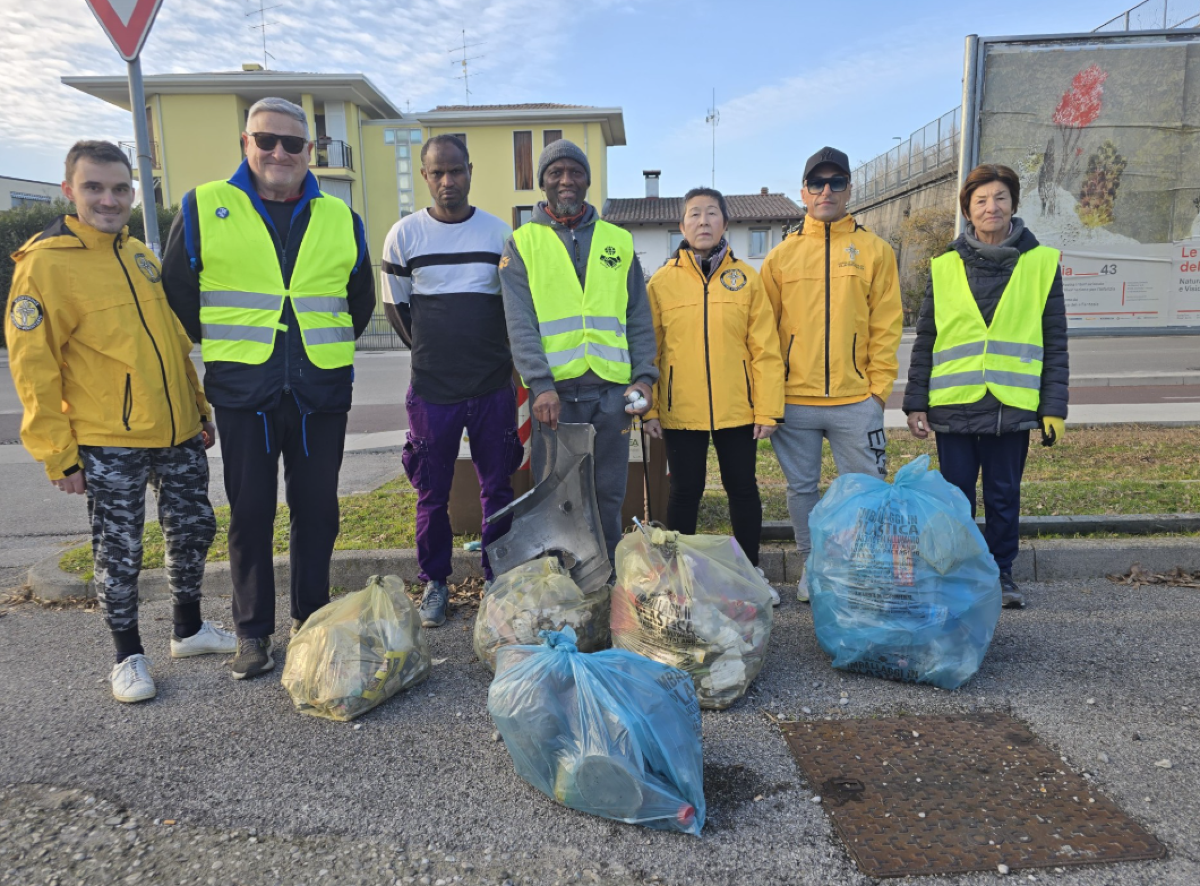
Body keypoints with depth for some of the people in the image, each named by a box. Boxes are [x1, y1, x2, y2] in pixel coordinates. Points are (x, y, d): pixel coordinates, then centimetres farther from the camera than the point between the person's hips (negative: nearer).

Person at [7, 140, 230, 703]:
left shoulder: (142, 256, 10)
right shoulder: (44, 264, -10)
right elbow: (33, 367, -10)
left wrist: (199, 410, 17)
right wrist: (57, 454, -11)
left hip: (178, 433, 6)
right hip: (109, 444, -6)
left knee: (194, 530, 14)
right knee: (119, 554, 5)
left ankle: (189, 629, 34)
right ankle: (129, 656, 24)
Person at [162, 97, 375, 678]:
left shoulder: (340, 219, 9)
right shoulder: (203, 208, 2)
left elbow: (361, 299, 20)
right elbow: (177, 292, 10)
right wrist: (219, 348, 11)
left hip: (322, 392, 2)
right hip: (242, 392, -1)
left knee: (317, 510, 8)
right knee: (250, 514, 5)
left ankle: (311, 617, 23)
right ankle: (252, 631, 18)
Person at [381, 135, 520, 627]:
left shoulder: (499, 232, 4)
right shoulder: (405, 234, 1)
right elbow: (394, 305, 9)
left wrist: (493, 351, 8)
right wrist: (431, 351, 8)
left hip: (494, 386, 1)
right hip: (432, 389, -1)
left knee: (497, 487, 8)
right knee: (432, 493, 6)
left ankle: (498, 578, 23)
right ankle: (435, 583, 22)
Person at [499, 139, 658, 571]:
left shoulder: (618, 240, 12)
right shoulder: (523, 243, 6)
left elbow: (639, 318, 11)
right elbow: (520, 324, -5)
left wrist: (645, 375, -2)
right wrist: (541, 385, -16)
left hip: (612, 391, 2)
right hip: (554, 393, -2)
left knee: (608, 498, 9)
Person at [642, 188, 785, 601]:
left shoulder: (746, 278, 4)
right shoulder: (662, 281, 2)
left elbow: (765, 349, 1)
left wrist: (768, 409, -4)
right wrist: (650, 408, -4)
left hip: (737, 410, 1)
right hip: (681, 411, -1)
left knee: (742, 487, 11)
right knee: (685, 490, 8)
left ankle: (751, 572, 27)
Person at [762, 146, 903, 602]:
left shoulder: (874, 251, 5)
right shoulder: (781, 255, 7)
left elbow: (886, 325, 3)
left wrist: (879, 386, -4)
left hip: (856, 398, -1)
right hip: (793, 399, 1)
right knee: (801, 488, 10)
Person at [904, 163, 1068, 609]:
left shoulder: (1041, 262, 4)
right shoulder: (944, 267, 5)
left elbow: (1055, 342, 4)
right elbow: (925, 339, 7)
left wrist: (1054, 407, -1)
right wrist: (916, 402, 1)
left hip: (1013, 405, 0)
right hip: (954, 404, 1)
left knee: (1004, 495, 10)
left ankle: (1001, 573, 25)